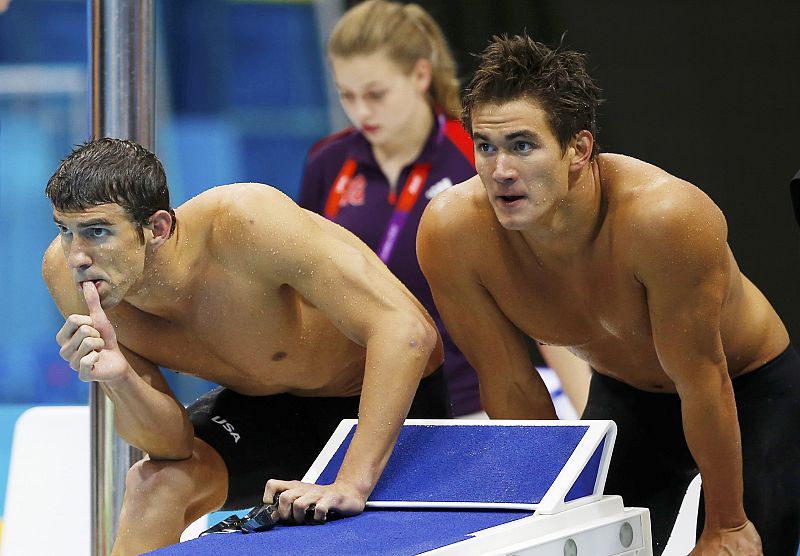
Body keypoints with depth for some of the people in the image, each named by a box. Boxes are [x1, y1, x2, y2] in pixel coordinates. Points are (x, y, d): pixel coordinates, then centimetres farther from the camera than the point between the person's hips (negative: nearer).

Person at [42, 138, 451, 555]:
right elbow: (172, 443, -17)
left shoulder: (241, 220, -39)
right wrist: (117, 378, -40)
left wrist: (352, 485, -48)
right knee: (153, 486, -19)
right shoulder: (67, 272, -22)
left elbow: (407, 331, -43)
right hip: (268, 405, 4)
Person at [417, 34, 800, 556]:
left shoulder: (664, 216, -38)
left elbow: (702, 383, -27)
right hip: (623, 394, 3)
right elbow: (511, 387, -13)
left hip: (751, 389, -3)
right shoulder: (451, 230, -27)